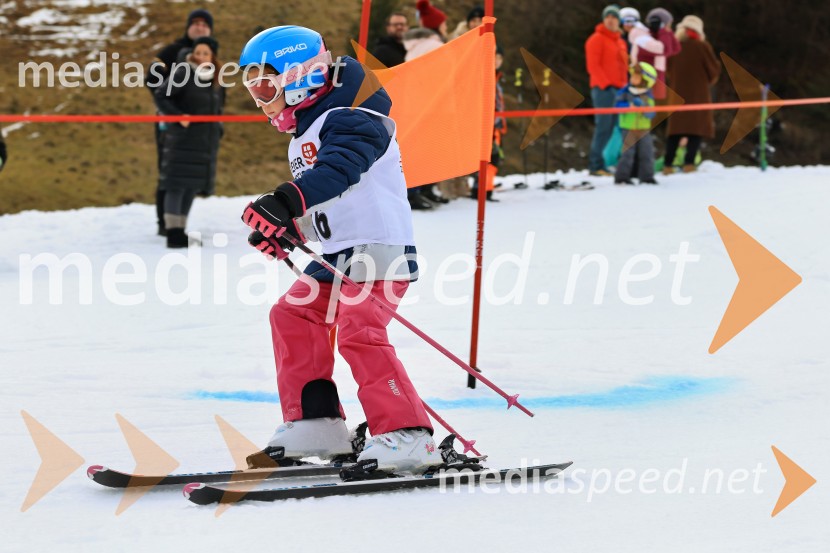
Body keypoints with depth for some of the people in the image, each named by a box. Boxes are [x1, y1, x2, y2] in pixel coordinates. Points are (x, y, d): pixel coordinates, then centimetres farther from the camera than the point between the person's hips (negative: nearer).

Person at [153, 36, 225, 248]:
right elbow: (161, 96, -11)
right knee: (177, 184, -9)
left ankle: (180, 231, 13)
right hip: (182, 138, -7)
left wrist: (217, 130, 14)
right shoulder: (183, 74, -9)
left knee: (193, 186, 8)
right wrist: (178, 116, -20)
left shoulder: (216, 80, 12)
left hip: (206, 142, 7)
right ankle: (173, 233, -11)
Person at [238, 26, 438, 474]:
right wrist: (281, 232, 12)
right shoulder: (303, 137, 21)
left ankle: (406, 436, -24)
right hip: (335, 258, 11)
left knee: (358, 334, -23)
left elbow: (337, 170, -32)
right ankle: (314, 425, 14)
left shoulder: (349, 121, -12)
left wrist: (286, 202, -45)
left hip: (378, 248, -11)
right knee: (292, 316, 11)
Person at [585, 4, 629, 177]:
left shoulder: (620, 42, 21)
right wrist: (606, 84, -17)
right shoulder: (597, 39, -3)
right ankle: (596, 165, -10)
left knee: (613, 127, 4)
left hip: (618, 90, 8)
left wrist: (624, 86, 12)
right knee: (603, 127, -12)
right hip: (603, 89, -8)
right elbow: (593, 65, -10)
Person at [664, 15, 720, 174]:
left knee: (676, 129, 9)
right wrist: (710, 80, 17)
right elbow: (714, 69, -3)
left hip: (677, 94, 4)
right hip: (698, 94, -4)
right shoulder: (702, 47, -8)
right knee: (697, 127, -1)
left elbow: (669, 71, 11)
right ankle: (689, 163, -13)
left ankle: (667, 164, 2)